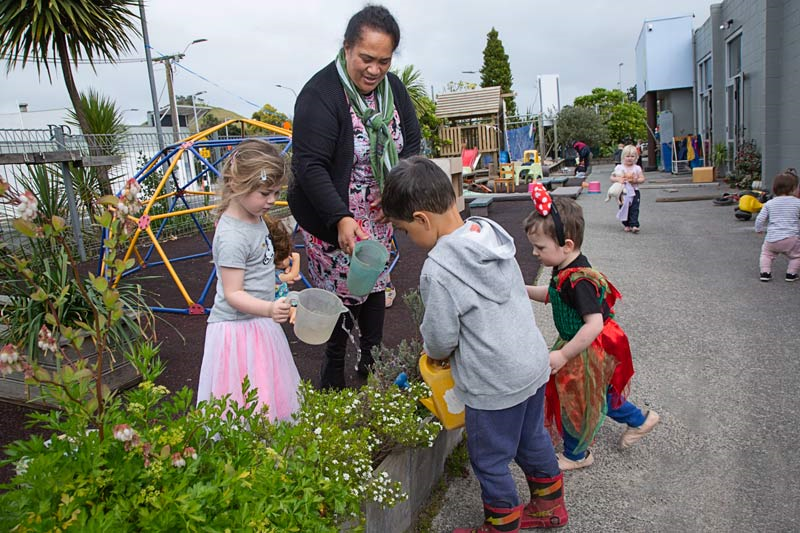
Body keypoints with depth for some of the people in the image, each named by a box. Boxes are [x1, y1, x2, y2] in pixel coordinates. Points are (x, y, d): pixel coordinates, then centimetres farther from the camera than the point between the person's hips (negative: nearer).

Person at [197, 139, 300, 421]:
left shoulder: (255, 218, 4)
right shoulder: (232, 237, -25)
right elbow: (232, 294, -25)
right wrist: (269, 309, -38)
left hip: (259, 322, 10)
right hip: (238, 328, -10)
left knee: (269, 395, 19)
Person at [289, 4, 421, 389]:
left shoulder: (393, 88, 0)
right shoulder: (320, 94, -20)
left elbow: (411, 144, 7)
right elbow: (310, 167, -25)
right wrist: (341, 219, -36)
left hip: (378, 215, 6)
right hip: (330, 217, -6)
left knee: (375, 285, 14)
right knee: (339, 293, 2)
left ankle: (371, 363, 33)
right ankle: (334, 372, 25)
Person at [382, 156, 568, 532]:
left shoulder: (438, 269, -26)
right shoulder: (491, 233, -2)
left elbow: (441, 338, -17)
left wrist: (435, 352, 7)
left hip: (494, 384, -8)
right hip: (534, 363, 9)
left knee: (490, 462, 15)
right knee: (533, 440, 27)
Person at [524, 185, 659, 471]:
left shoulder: (578, 281, -32)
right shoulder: (565, 270, -3)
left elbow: (594, 324, -34)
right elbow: (553, 295, 15)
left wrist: (563, 354, -30)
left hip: (588, 352, -9)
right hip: (585, 349, 9)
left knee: (578, 401, 11)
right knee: (600, 394, 28)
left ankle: (575, 455, 35)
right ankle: (639, 420, 49)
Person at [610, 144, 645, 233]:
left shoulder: (637, 168, 1)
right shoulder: (619, 167, 1)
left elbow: (642, 179, 0)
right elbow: (612, 177, 1)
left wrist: (635, 180, -19)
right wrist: (618, 179, -18)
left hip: (634, 192, -1)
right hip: (623, 192, 1)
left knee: (634, 209, -8)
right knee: (624, 209, 6)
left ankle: (634, 225, -12)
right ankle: (626, 225, 19)